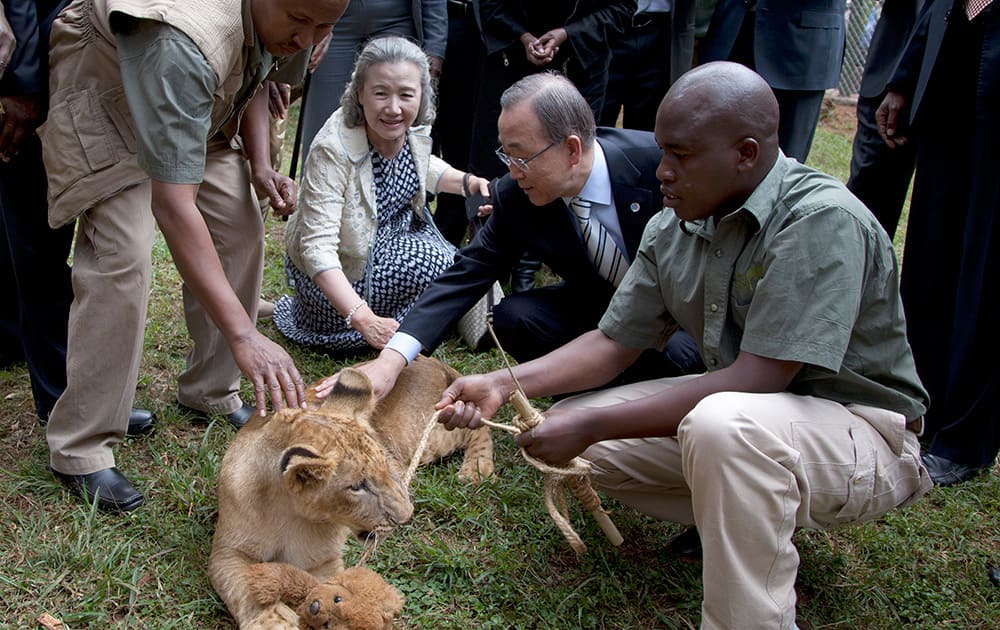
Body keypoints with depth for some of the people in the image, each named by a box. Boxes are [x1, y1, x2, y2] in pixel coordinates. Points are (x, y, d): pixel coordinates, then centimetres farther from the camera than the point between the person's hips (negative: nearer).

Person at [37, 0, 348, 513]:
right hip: (106, 96, -7)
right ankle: (79, 449, -9)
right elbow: (172, 203, -48)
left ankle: (209, 390, 18)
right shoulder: (183, 42, -44)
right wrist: (243, 334, -51)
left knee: (239, 230, 0)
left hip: (199, 107, 8)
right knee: (122, 259, -19)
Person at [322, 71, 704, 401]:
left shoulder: (658, 161, -27)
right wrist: (391, 360, -29)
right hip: (600, 304, 3)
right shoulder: (515, 198, -16)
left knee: (675, 353, -35)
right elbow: (468, 274, -17)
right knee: (514, 317, -22)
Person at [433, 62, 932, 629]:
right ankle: (758, 524, 8)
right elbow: (614, 343, 3)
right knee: (569, 435, -1)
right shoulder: (673, 230, -3)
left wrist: (594, 424, -28)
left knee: (722, 424, -38)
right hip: (742, 410, 8)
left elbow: (756, 380, -30)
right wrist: (505, 384, -12)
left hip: (864, 434, -7)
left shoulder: (822, 221, -26)